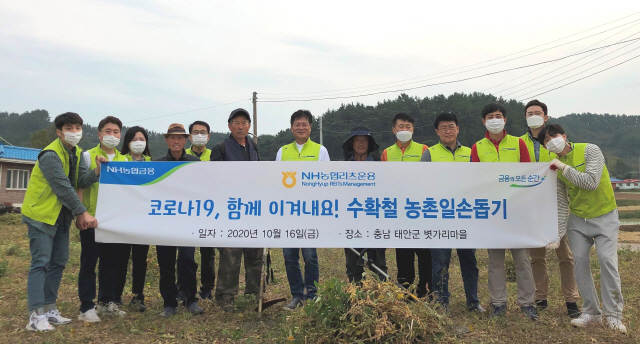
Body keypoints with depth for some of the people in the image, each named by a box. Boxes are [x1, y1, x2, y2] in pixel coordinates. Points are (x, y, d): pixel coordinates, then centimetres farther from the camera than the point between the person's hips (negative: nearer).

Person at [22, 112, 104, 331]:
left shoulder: (77, 153, 8)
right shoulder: (50, 154, -18)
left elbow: (81, 181, -3)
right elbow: (63, 187, -22)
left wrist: (96, 172, -23)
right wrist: (82, 213, -21)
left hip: (61, 216, 8)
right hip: (41, 214, -8)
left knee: (58, 262, 10)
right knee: (41, 263, -8)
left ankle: (50, 310, 19)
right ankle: (36, 316, -5)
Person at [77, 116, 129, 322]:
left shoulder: (123, 160, 10)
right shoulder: (88, 156, -2)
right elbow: (80, 186, -4)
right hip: (92, 218, -4)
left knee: (110, 261, 11)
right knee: (89, 262, 2)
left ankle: (106, 302, 23)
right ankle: (86, 307, 9)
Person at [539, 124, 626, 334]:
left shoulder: (590, 151, -13)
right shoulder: (555, 167, -1)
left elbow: (591, 182, -26)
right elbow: (561, 204, 0)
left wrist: (565, 167, -25)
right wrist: (558, 234, -6)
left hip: (605, 216, -4)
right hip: (577, 220, 4)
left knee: (607, 260, -13)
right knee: (580, 261, -1)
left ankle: (613, 315, 0)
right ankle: (591, 313, 12)